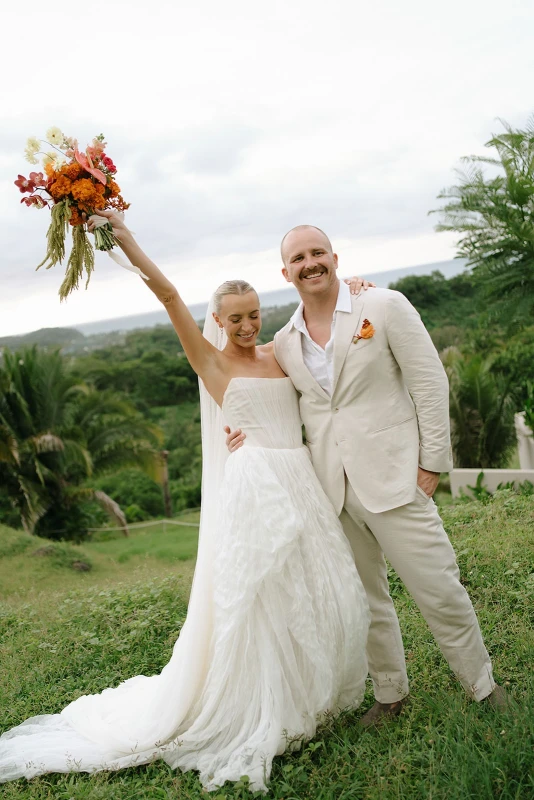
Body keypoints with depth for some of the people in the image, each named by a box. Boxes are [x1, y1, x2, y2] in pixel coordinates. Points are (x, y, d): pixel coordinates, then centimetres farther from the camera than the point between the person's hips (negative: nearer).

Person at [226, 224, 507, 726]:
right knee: (365, 603, 15)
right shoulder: (284, 343, 7)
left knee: (440, 594, 3)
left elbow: (430, 384, -5)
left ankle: (483, 687, 26)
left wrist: (432, 462, -8)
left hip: (393, 480, -4)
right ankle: (390, 694, 34)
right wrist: (254, 434, -1)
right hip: (331, 491, 4)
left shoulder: (385, 307, -5)